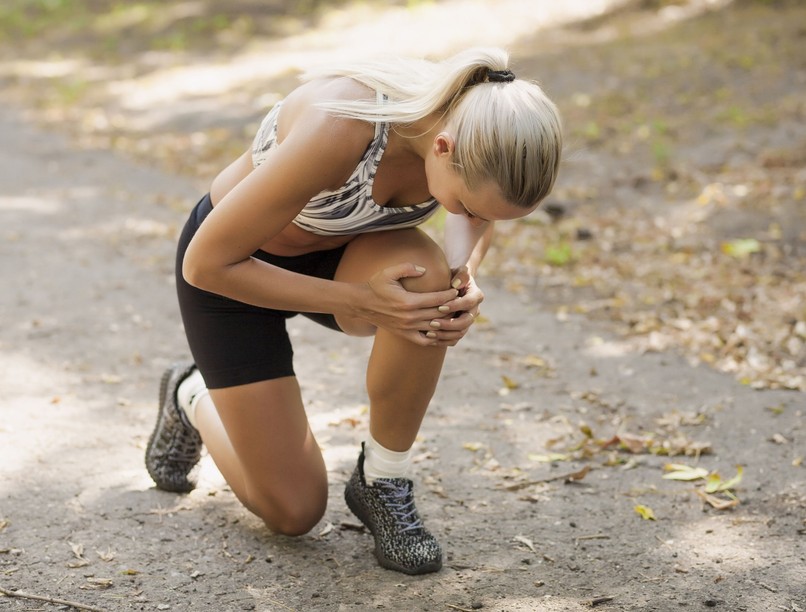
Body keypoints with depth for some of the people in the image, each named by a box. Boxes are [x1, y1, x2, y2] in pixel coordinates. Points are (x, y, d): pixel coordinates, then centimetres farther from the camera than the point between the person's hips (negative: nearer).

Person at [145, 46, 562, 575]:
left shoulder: (484, 130, -24)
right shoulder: (337, 130, -41)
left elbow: (476, 219, 2)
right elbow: (206, 262, -30)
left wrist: (465, 275, -20)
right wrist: (361, 302, -33)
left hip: (338, 250, 4)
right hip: (234, 264, -4)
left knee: (426, 276, -33)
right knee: (292, 511, -3)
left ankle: (384, 482, -9)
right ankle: (195, 399, 28)